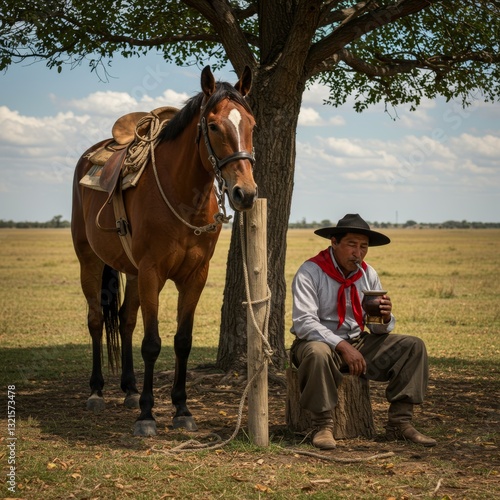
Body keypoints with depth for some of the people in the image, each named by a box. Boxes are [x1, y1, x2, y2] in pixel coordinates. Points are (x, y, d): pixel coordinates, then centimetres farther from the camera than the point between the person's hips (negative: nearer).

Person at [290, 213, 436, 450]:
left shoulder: (368, 274, 5)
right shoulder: (310, 272, -12)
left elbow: (379, 329, 7)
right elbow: (304, 323, -22)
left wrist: (384, 319, -18)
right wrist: (342, 346, -31)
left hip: (357, 343, 6)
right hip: (320, 342, -6)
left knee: (413, 346, -8)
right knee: (318, 353, -41)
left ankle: (399, 423, -9)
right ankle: (323, 426, -23)